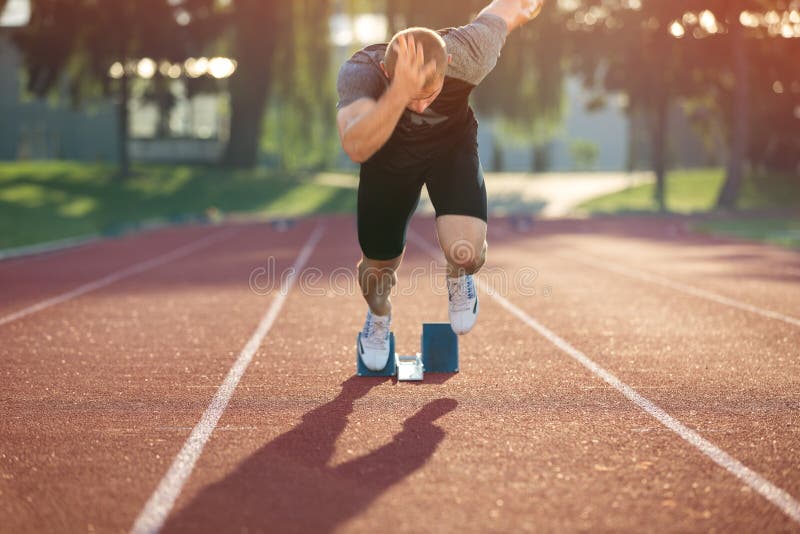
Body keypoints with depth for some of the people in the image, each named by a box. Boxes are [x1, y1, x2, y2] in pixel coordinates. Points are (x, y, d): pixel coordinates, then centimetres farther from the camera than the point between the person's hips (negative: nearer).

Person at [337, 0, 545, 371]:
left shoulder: (468, 54, -37)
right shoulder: (359, 72, -40)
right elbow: (356, 148, -57)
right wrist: (399, 93, -70)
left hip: (452, 146, 0)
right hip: (389, 155, 0)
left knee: (466, 253, -23)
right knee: (378, 264, 12)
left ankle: (459, 279, 17)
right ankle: (378, 317, 51)